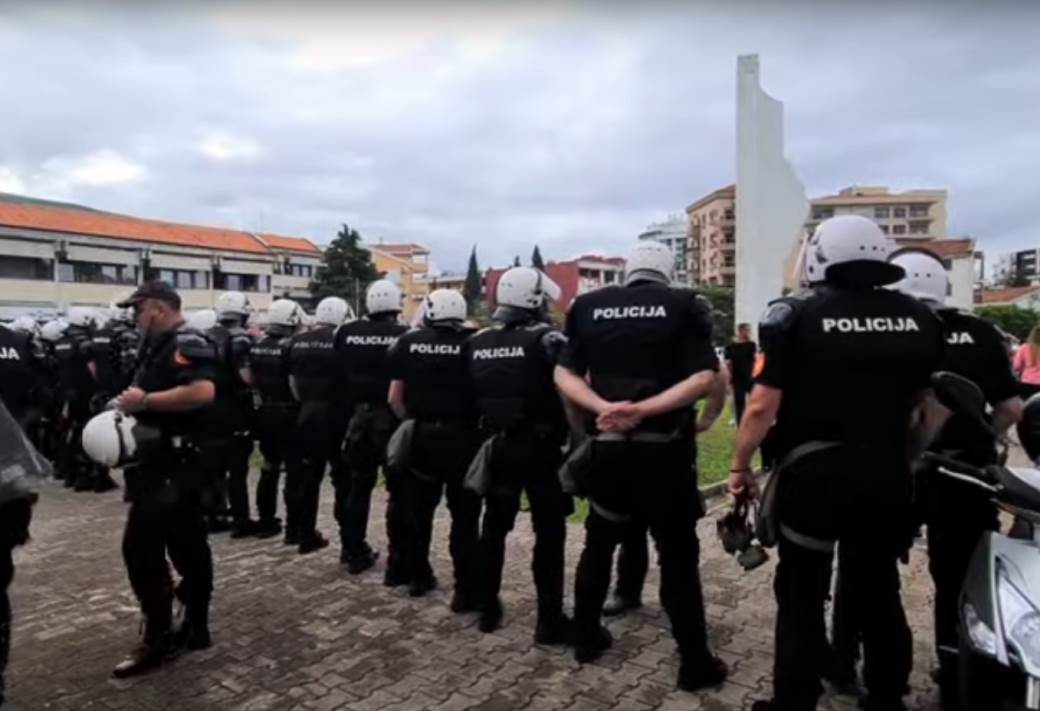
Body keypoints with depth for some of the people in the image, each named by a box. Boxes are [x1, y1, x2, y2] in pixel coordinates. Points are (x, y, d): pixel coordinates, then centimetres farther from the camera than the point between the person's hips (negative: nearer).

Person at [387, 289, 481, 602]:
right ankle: (465, 588, 10)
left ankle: (418, 577, 31)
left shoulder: (409, 342, 2)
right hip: (461, 437, -3)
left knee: (419, 510, 19)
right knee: (464, 516, 7)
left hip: (420, 436, 3)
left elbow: (394, 398, 2)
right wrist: (478, 426, 3)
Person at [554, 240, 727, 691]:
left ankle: (586, 637, 33)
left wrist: (603, 408, -14)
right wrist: (643, 410, -18)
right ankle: (695, 662, 19)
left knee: (599, 544, 20)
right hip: (664, 450, -2)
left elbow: (564, 374, -1)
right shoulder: (684, 306, -2)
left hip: (607, 447, 3)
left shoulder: (589, 307, 6)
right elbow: (704, 379, -13)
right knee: (678, 556, 8)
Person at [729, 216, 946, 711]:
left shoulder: (797, 316, -10)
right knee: (881, 594, 19)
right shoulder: (919, 320, 4)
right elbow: (936, 407, 10)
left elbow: (763, 406, -14)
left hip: (814, 474, -4)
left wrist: (740, 466, -2)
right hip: (886, 475, 5)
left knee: (802, 597, 9)